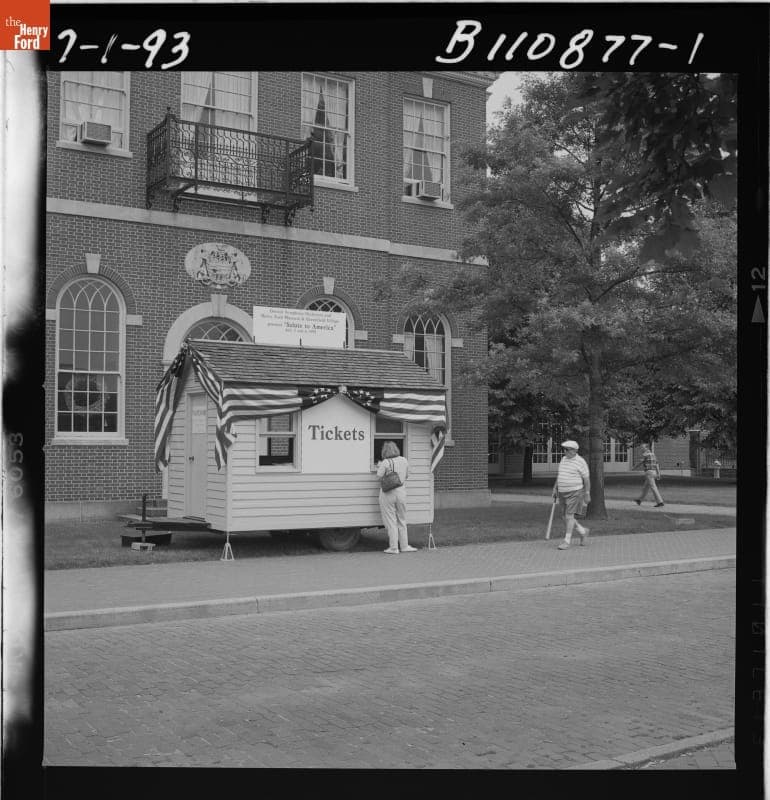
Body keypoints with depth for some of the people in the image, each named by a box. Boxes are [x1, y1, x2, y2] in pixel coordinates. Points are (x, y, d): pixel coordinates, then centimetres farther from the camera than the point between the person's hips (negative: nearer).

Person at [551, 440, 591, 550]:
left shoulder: (580, 462, -11)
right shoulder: (563, 459, 9)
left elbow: (586, 479, -8)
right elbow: (559, 475, 17)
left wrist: (587, 495, -9)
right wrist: (555, 489, 11)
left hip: (575, 492, -7)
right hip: (563, 493, 7)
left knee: (569, 516, -11)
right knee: (566, 517, 9)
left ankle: (567, 541, -6)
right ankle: (583, 531, 29)